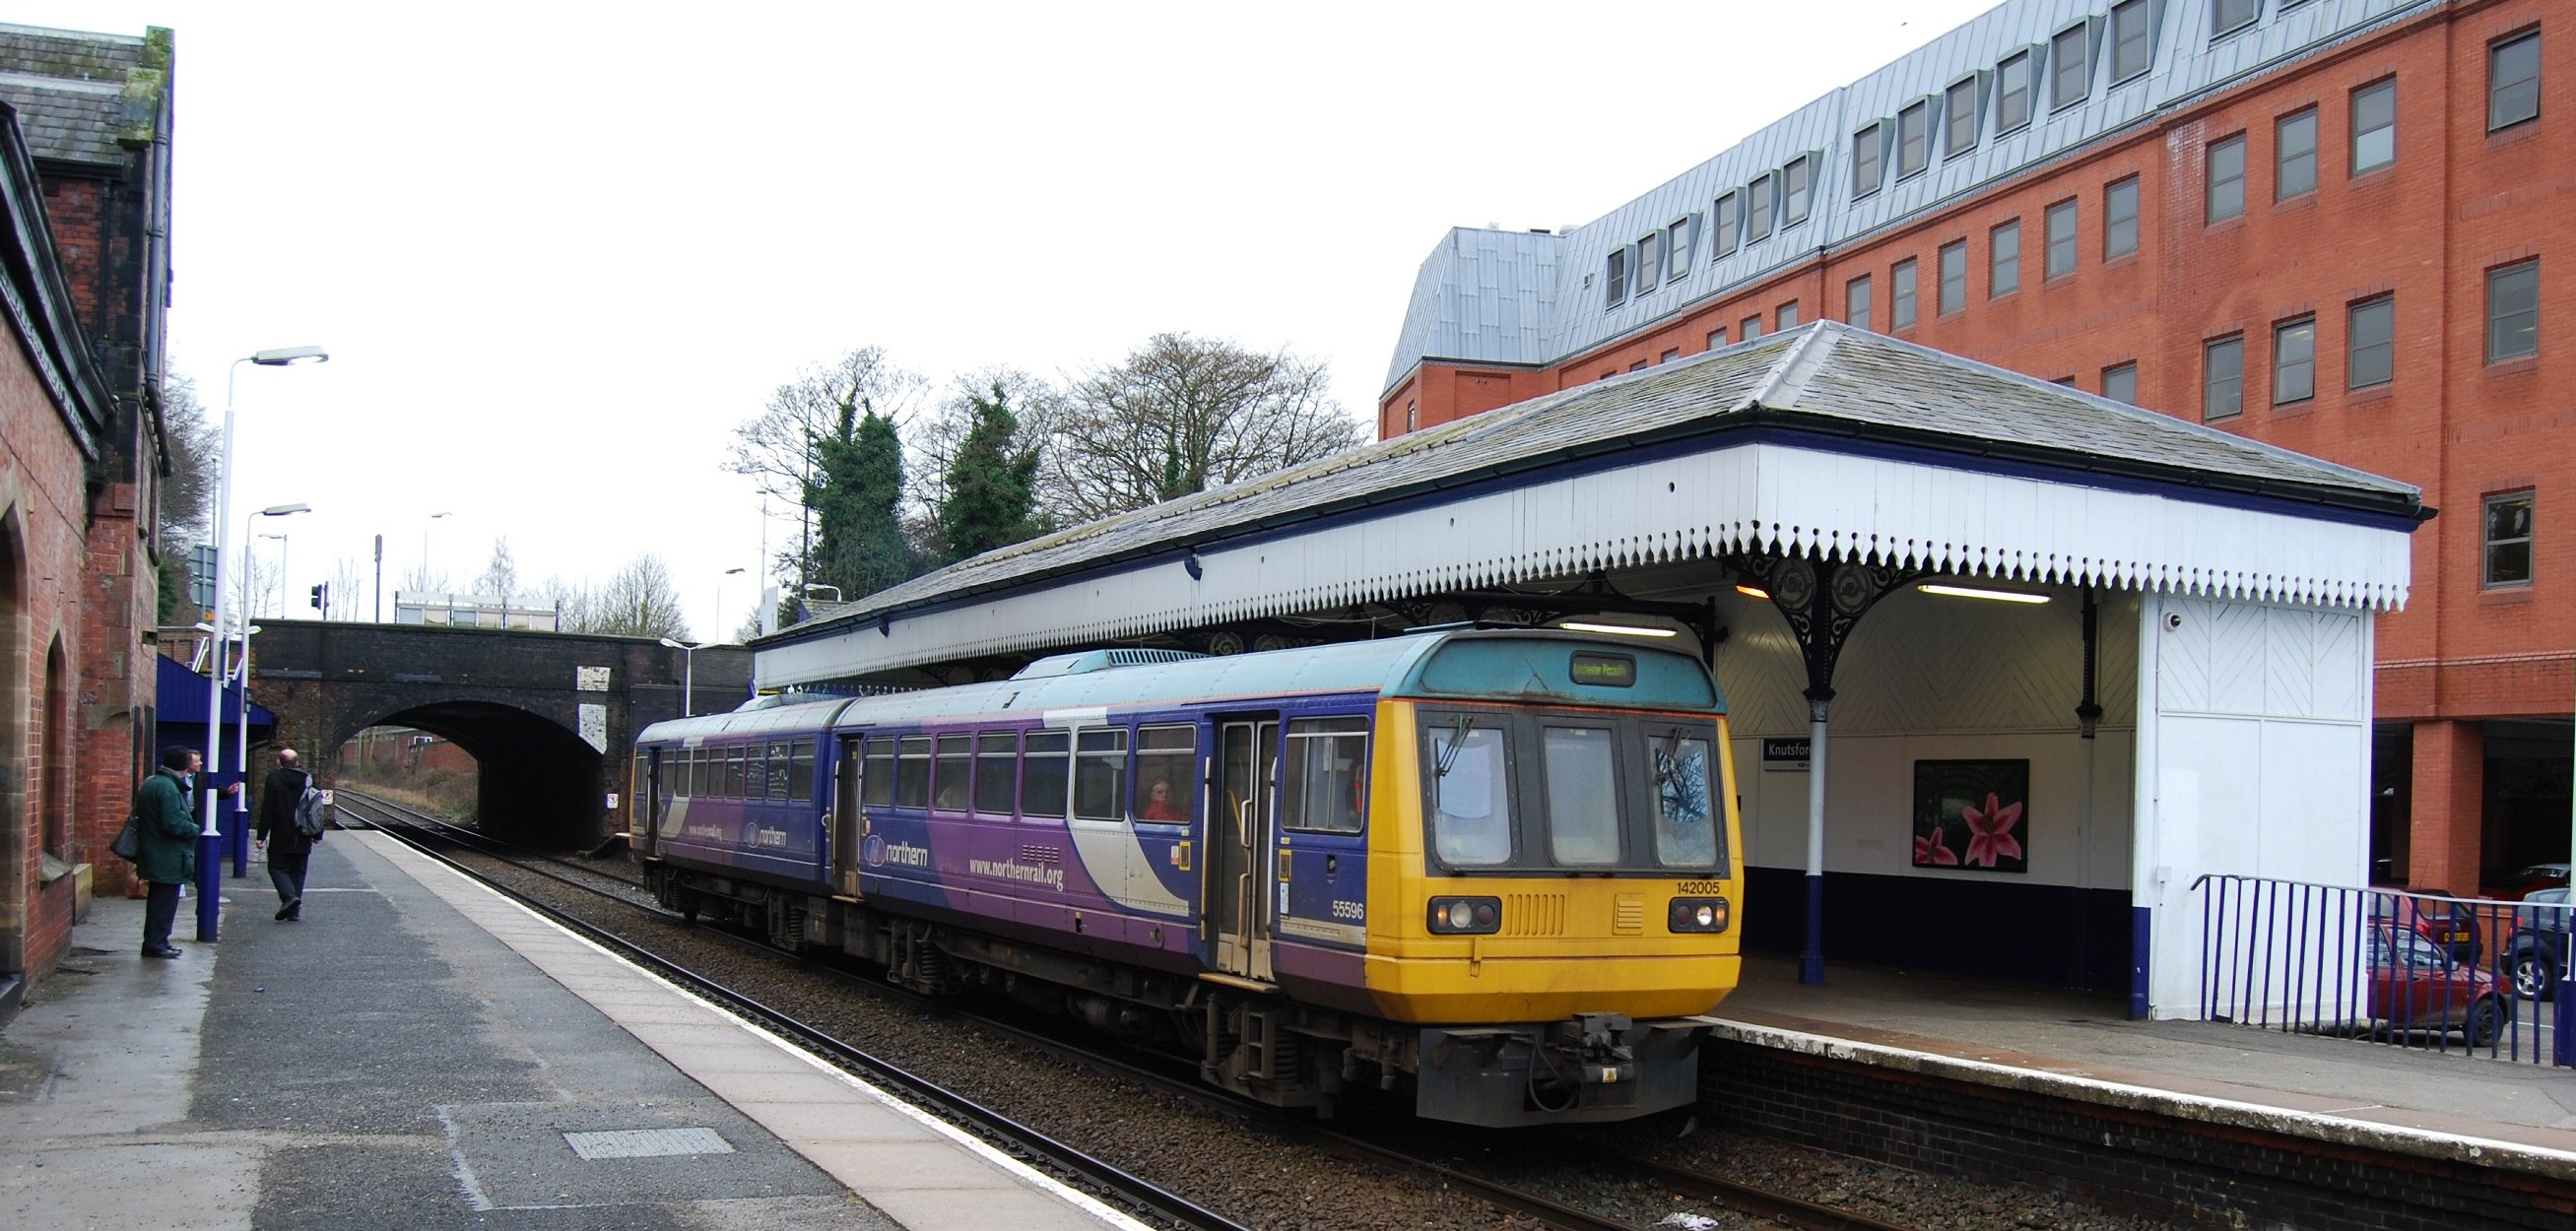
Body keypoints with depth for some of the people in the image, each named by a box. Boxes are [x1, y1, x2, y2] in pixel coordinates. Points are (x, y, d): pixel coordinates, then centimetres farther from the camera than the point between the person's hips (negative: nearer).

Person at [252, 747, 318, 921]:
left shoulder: (274, 779, -6)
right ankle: (294, 910, 7)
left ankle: (289, 896, -20)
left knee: (277, 867, 5)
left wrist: (261, 835, -6)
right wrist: (317, 834, 17)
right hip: (302, 840, 4)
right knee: (298, 872, 10)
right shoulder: (308, 779, 6)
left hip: (281, 837, -4)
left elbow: (267, 810, -9)